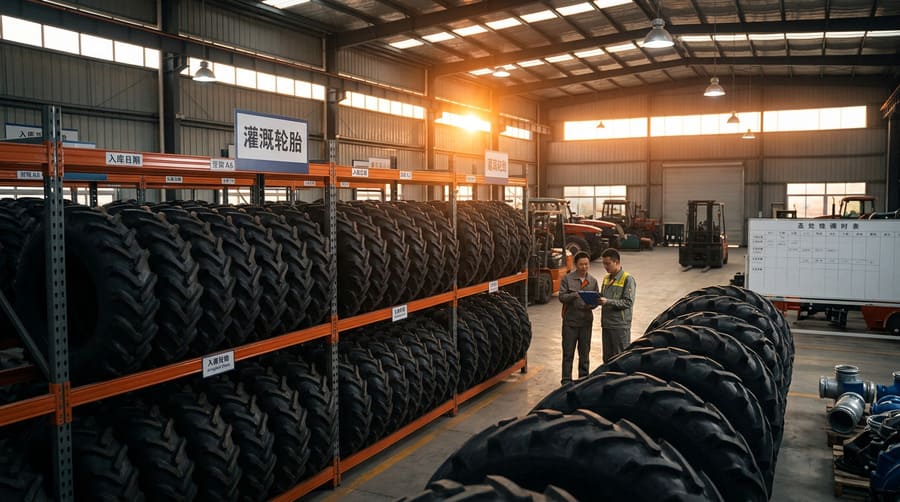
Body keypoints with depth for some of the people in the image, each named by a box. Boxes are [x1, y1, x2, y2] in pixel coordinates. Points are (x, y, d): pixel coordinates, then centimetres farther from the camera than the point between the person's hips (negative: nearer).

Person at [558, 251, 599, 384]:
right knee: (568, 353, 3)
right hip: (570, 320, -3)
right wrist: (574, 295, -26)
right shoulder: (567, 278, -2)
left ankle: (584, 379, 23)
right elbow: (561, 296, -9)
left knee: (585, 352, 11)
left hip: (586, 321, 3)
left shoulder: (593, 281, 8)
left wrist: (591, 304, -15)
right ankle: (566, 380, 12)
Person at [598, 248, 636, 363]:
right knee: (607, 358, 13)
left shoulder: (627, 279, -9)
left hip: (620, 325, -7)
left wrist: (608, 301, -23)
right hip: (606, 324, 7)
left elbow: (628, 302, -15)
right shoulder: (606, 278, 14)